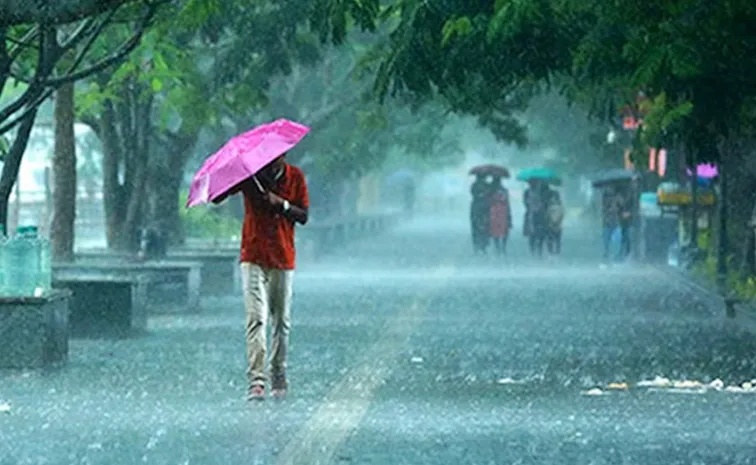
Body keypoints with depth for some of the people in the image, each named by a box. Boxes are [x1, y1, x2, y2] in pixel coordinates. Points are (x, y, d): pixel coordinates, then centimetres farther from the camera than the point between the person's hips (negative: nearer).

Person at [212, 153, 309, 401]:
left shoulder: (295, 177, 2)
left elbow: (303, 216, 0)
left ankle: (279, 379, 20)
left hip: (283, 259, 2)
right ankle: (256, 381, -19)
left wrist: (282, 204, -17)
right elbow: (216, 197, -8)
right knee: (256, 318, -12)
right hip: (254, 259, -2)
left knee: (281, 321, 8)